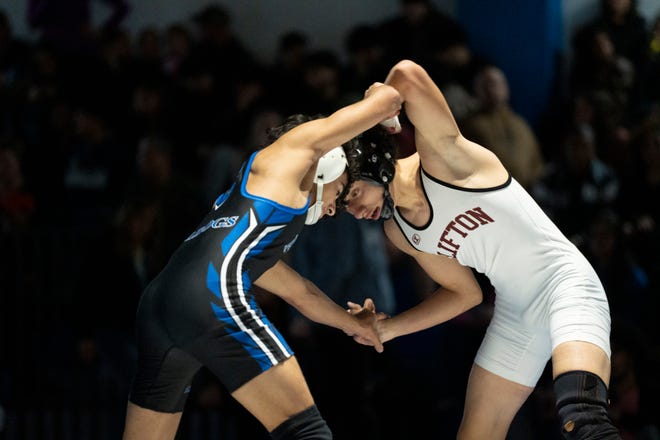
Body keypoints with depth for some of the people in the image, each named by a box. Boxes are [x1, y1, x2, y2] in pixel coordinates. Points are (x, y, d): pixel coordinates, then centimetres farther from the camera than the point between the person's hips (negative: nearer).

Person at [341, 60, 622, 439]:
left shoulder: (440, 158, -16)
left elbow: (408, 75, -34)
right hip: (513, 315, 9)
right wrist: (390, 327, 10)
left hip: (564, 283, -9)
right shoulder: (399, 232, 7)